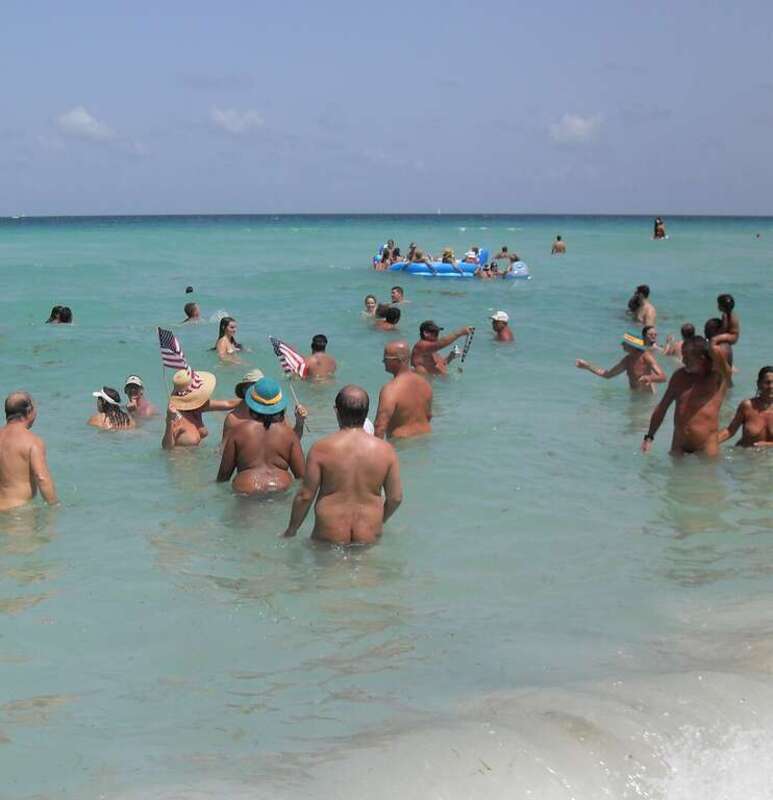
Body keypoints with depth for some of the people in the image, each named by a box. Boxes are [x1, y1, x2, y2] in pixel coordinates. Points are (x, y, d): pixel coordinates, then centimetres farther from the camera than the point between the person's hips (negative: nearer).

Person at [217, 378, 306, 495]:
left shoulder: (238, 431, 6)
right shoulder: (289, 434, 8)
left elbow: (224, 473, 12)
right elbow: (302, 475, 9)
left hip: (246, 492, -2)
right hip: (281, 489, 2)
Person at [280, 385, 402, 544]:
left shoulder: (321, 449, -8)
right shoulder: (385, 450, -2)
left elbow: (305, 496, -5)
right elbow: (396, 498, 5)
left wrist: (291, 530, 10)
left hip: (329, 537, -2)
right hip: (369, 537, 2)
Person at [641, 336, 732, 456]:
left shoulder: (718, 376, -7)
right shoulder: (679, 376, 6)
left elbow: (716, 352, -29)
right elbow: (662, 407, 14)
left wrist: (710, 345, -5)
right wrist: (649, 436, 13)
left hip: (706, 447, -4)